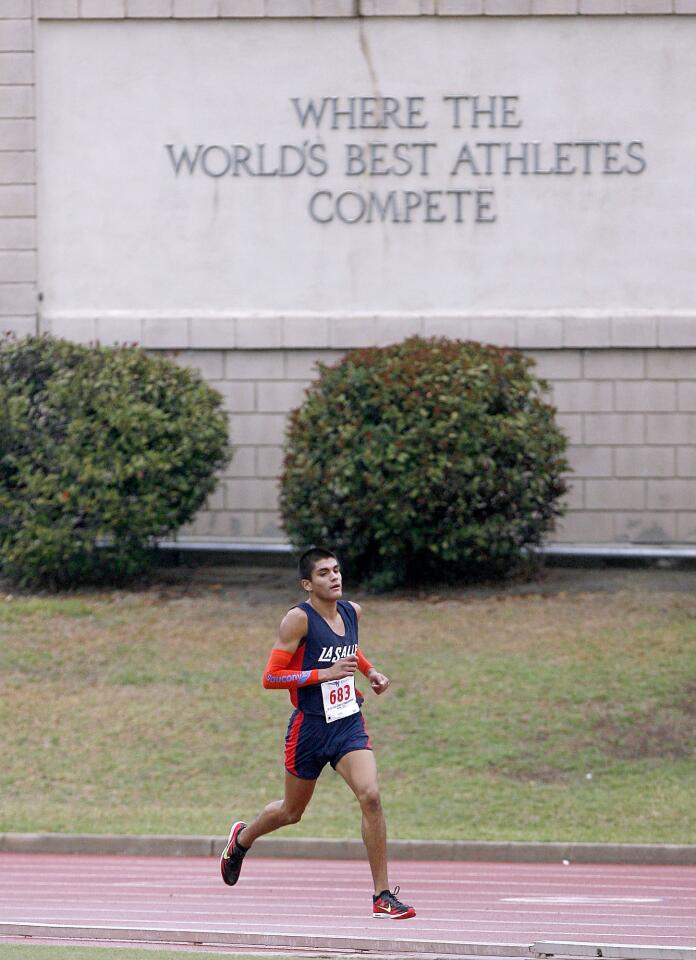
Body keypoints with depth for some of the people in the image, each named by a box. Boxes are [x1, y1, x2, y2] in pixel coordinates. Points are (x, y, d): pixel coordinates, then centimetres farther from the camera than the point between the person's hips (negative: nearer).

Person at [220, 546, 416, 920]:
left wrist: (369, 671, 12)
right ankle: (242, 838, 50)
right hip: (310, 728, -4)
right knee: (291, 811, 15)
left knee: (370, 796, -18)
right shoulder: (299, 619, -15)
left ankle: (383, 896, -15)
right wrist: (324, 674, -23)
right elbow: (270, 677, -18)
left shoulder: (351, 612, 5)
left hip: (349, 724, 4)